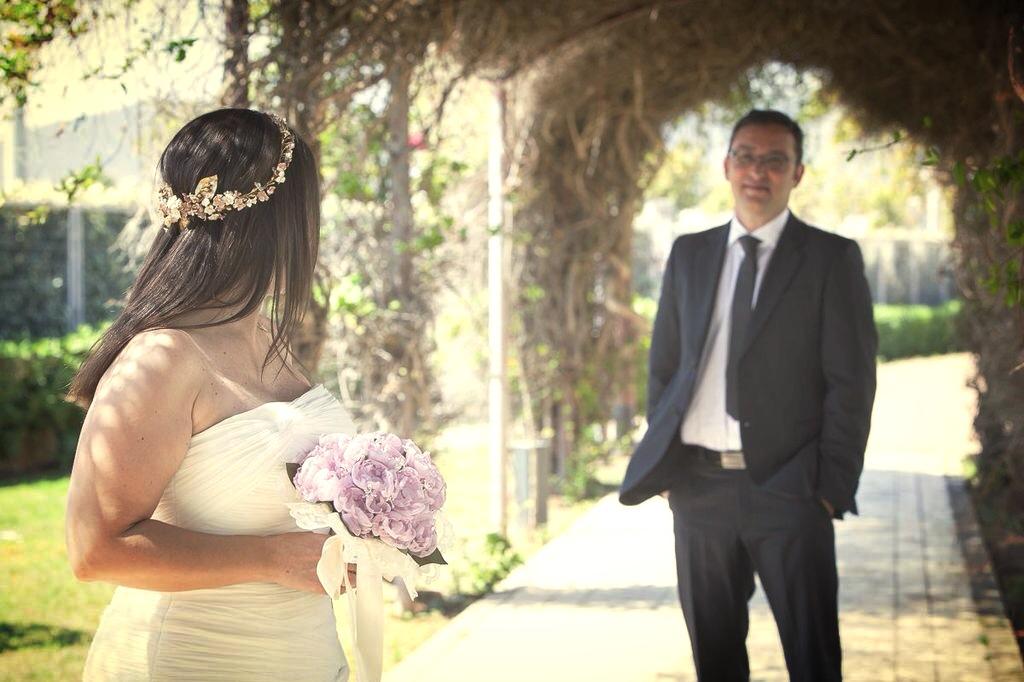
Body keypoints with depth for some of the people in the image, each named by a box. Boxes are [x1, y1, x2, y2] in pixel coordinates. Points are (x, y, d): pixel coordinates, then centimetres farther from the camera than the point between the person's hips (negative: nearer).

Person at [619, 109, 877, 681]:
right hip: (699, 484, 4)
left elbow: (852, 382, -3)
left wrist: (833, 486, -9)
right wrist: (662, 463, 7)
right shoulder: (689, 254, 12)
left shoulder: (833, 259, 1)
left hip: (786, 486, -3)